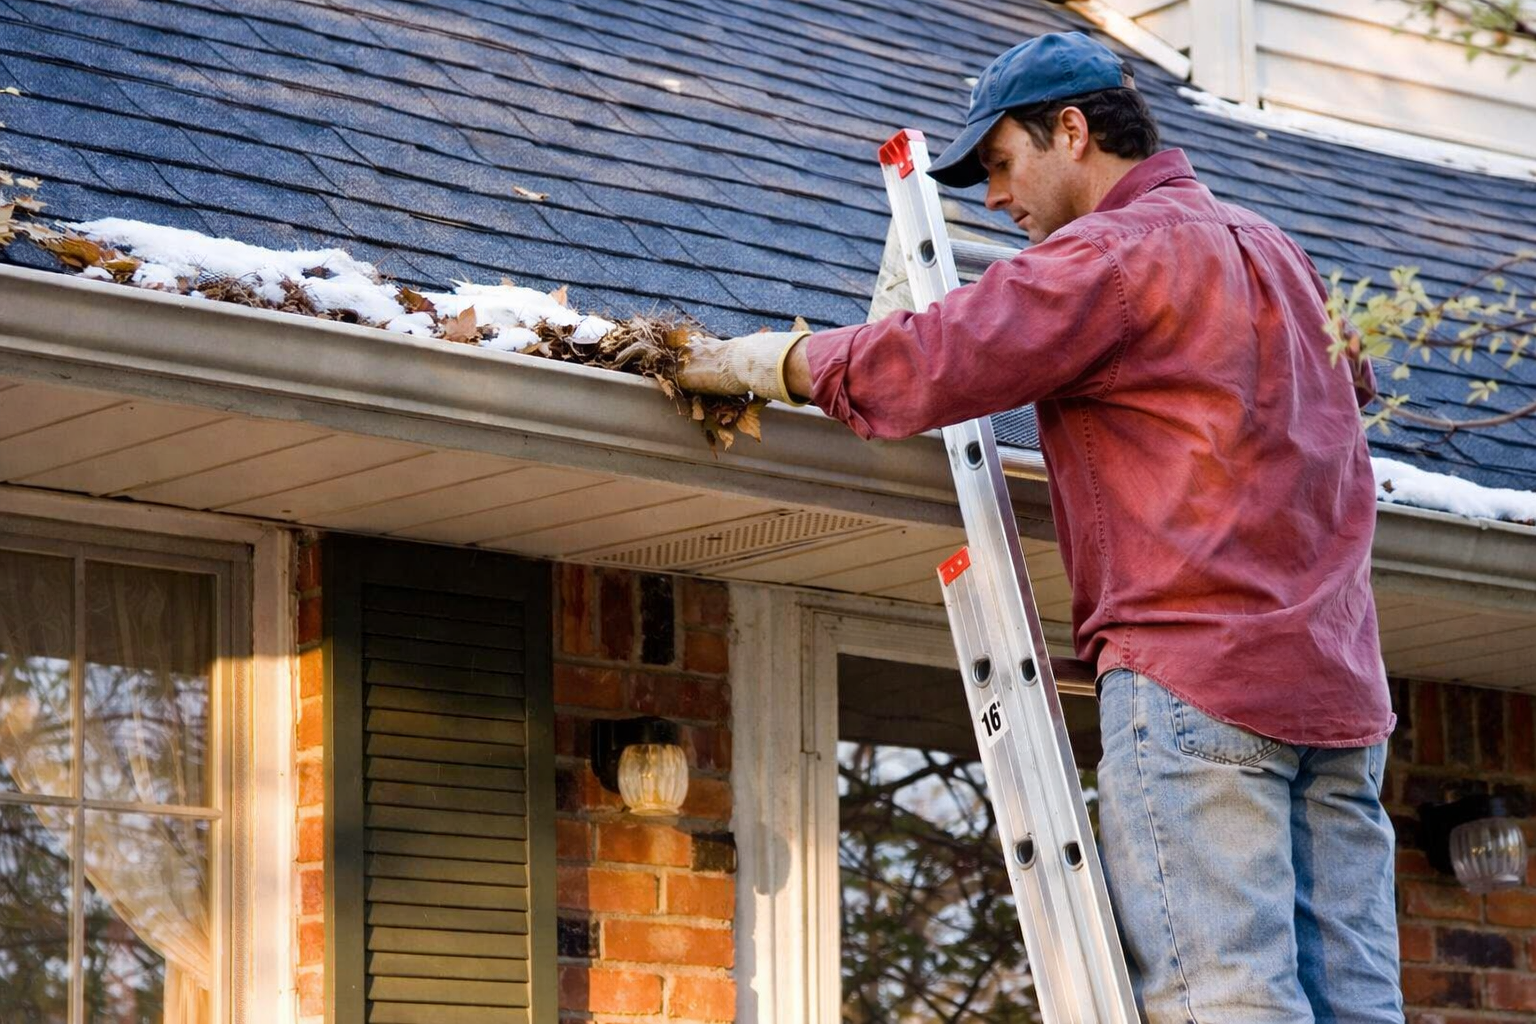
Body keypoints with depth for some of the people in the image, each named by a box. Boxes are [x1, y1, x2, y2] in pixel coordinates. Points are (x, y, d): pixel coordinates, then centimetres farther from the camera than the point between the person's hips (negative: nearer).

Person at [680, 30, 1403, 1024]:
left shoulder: (1118, 249, -4)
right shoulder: (1278, 251, 24)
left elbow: (931, 363, -13)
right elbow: (1353, 372, 44)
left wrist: (762, 362, -1)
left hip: (1193, 667, -8)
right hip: (1339, 680, 8)